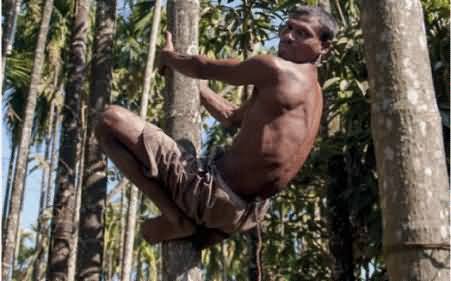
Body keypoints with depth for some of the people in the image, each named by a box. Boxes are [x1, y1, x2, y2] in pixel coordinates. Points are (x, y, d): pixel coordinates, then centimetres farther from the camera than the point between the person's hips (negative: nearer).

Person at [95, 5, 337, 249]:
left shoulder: (275, 69, -15)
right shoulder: (312, 91, 15)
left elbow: (203, 68, -5)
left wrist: (167, 57, 16)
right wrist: (194, 82, 31)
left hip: (218, 197, -11)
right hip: (248, 213, 11)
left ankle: (176, 218, -11)